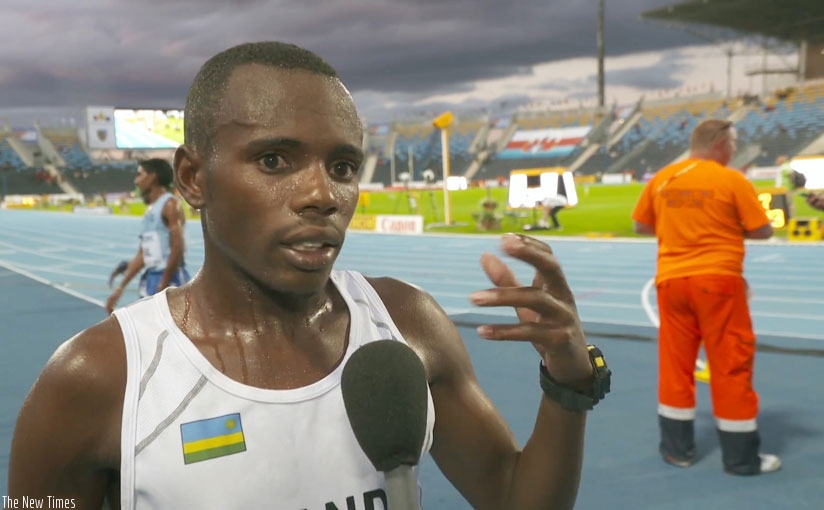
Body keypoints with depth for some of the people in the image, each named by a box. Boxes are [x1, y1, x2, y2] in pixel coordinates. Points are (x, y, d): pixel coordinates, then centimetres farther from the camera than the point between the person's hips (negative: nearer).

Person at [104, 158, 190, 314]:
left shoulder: (170, 205, -11)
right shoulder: (150, 209, 16)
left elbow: (178, 248, -19)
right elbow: (142, 254, 18)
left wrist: (162, 288, -19)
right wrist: (120, 289, 16)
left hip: (170, 281, -9)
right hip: (151, 280, 9)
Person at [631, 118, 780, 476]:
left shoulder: (661, 179, 5)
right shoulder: (733, 180, -6)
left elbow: (641, 226, 13)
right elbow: (763, 231, -3)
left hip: (671, 280, 4)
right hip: (717, 280, -4)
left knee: (676, 364, 12)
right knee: (731, 366, 5)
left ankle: (677, 449, 22)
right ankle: (742, 457, 15)